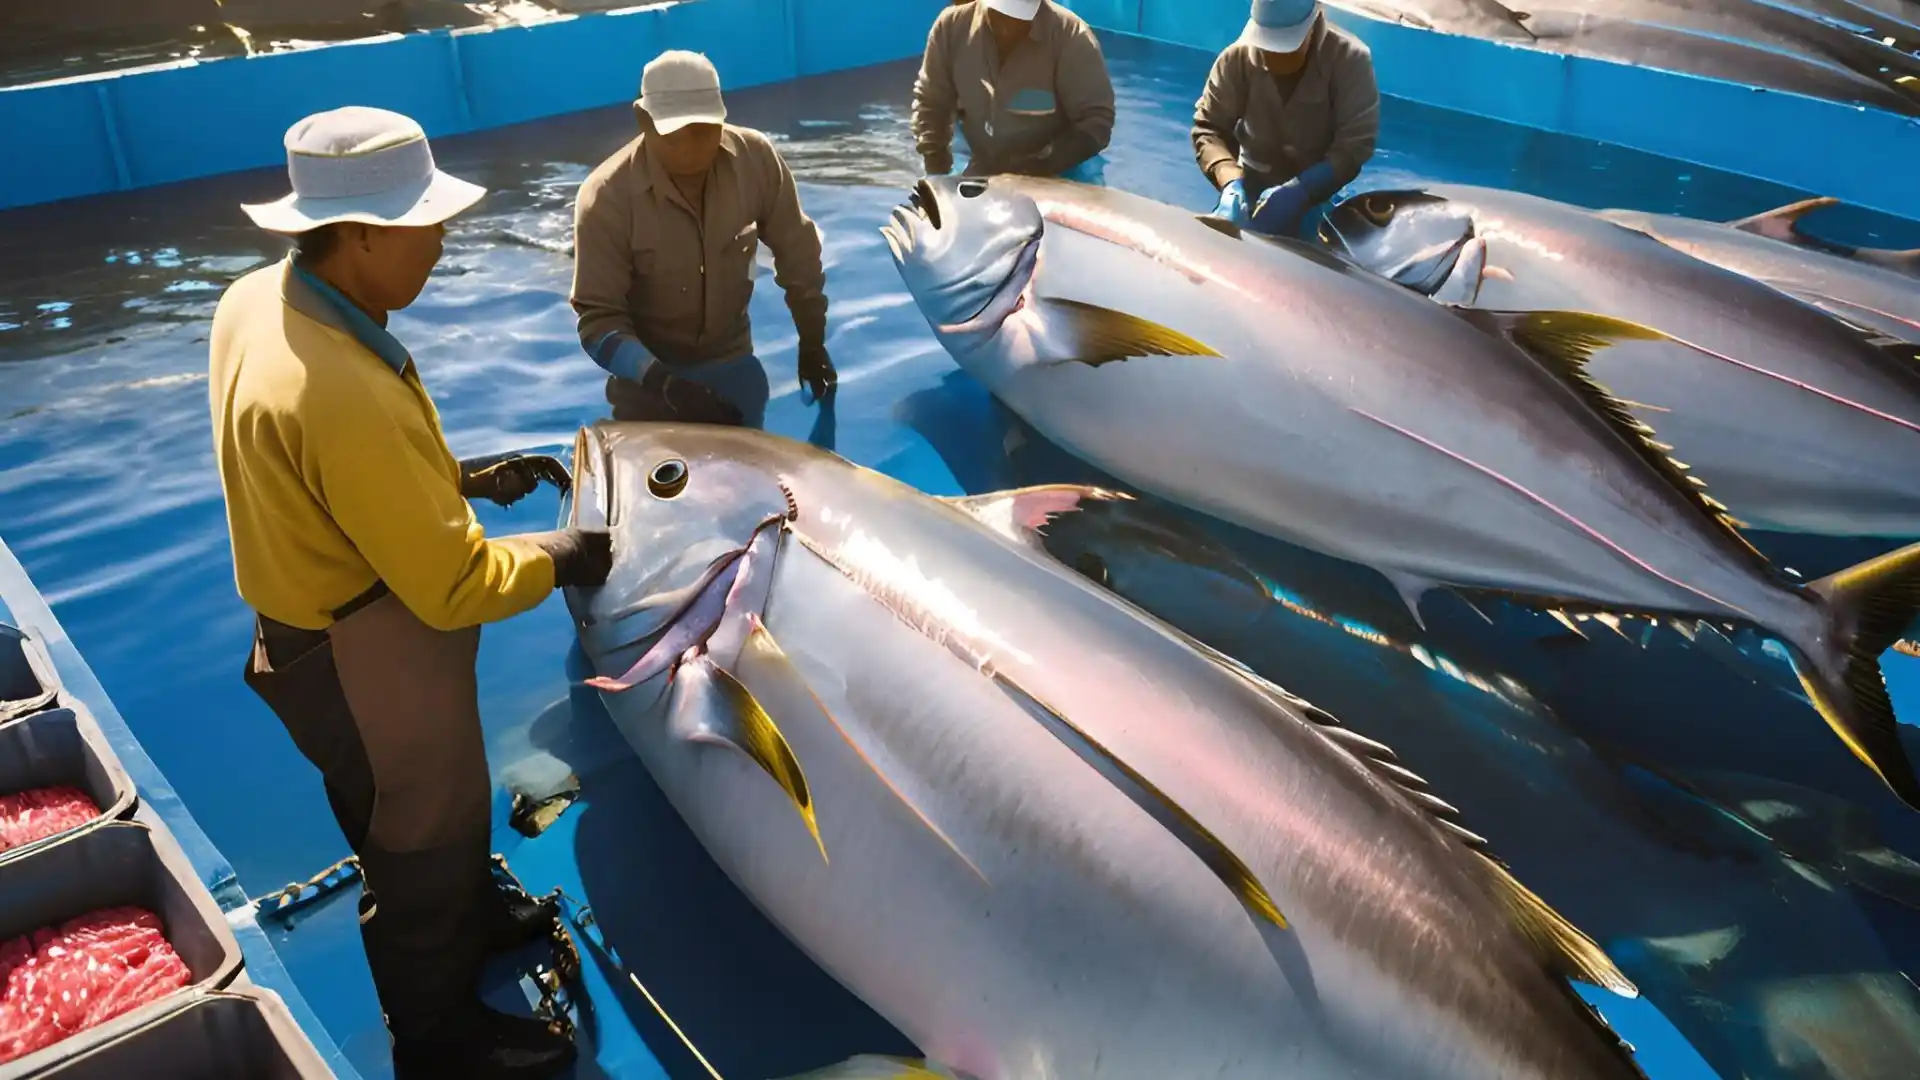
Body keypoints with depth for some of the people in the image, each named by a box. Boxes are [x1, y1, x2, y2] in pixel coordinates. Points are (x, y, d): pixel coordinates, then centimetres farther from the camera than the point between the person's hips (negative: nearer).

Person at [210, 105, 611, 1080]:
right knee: (425, 834, 14)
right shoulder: (345, 396, -37)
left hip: (320, 621, 9)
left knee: (438, 798, 31)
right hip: (369, 659, -9)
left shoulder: (256, 299, -7)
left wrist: (462, 477, 6)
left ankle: (475, 915, 58)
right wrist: (555, 560, -13)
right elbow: (452, 587, -29)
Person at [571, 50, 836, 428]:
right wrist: (662, 380, -36)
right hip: (648, 375, -3)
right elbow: (598, 318, -22)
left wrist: (812, 343, 4)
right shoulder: (606, 198, -24)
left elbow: (797, 252, -3)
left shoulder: (756, 157, -17)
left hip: (734, 365, 3)